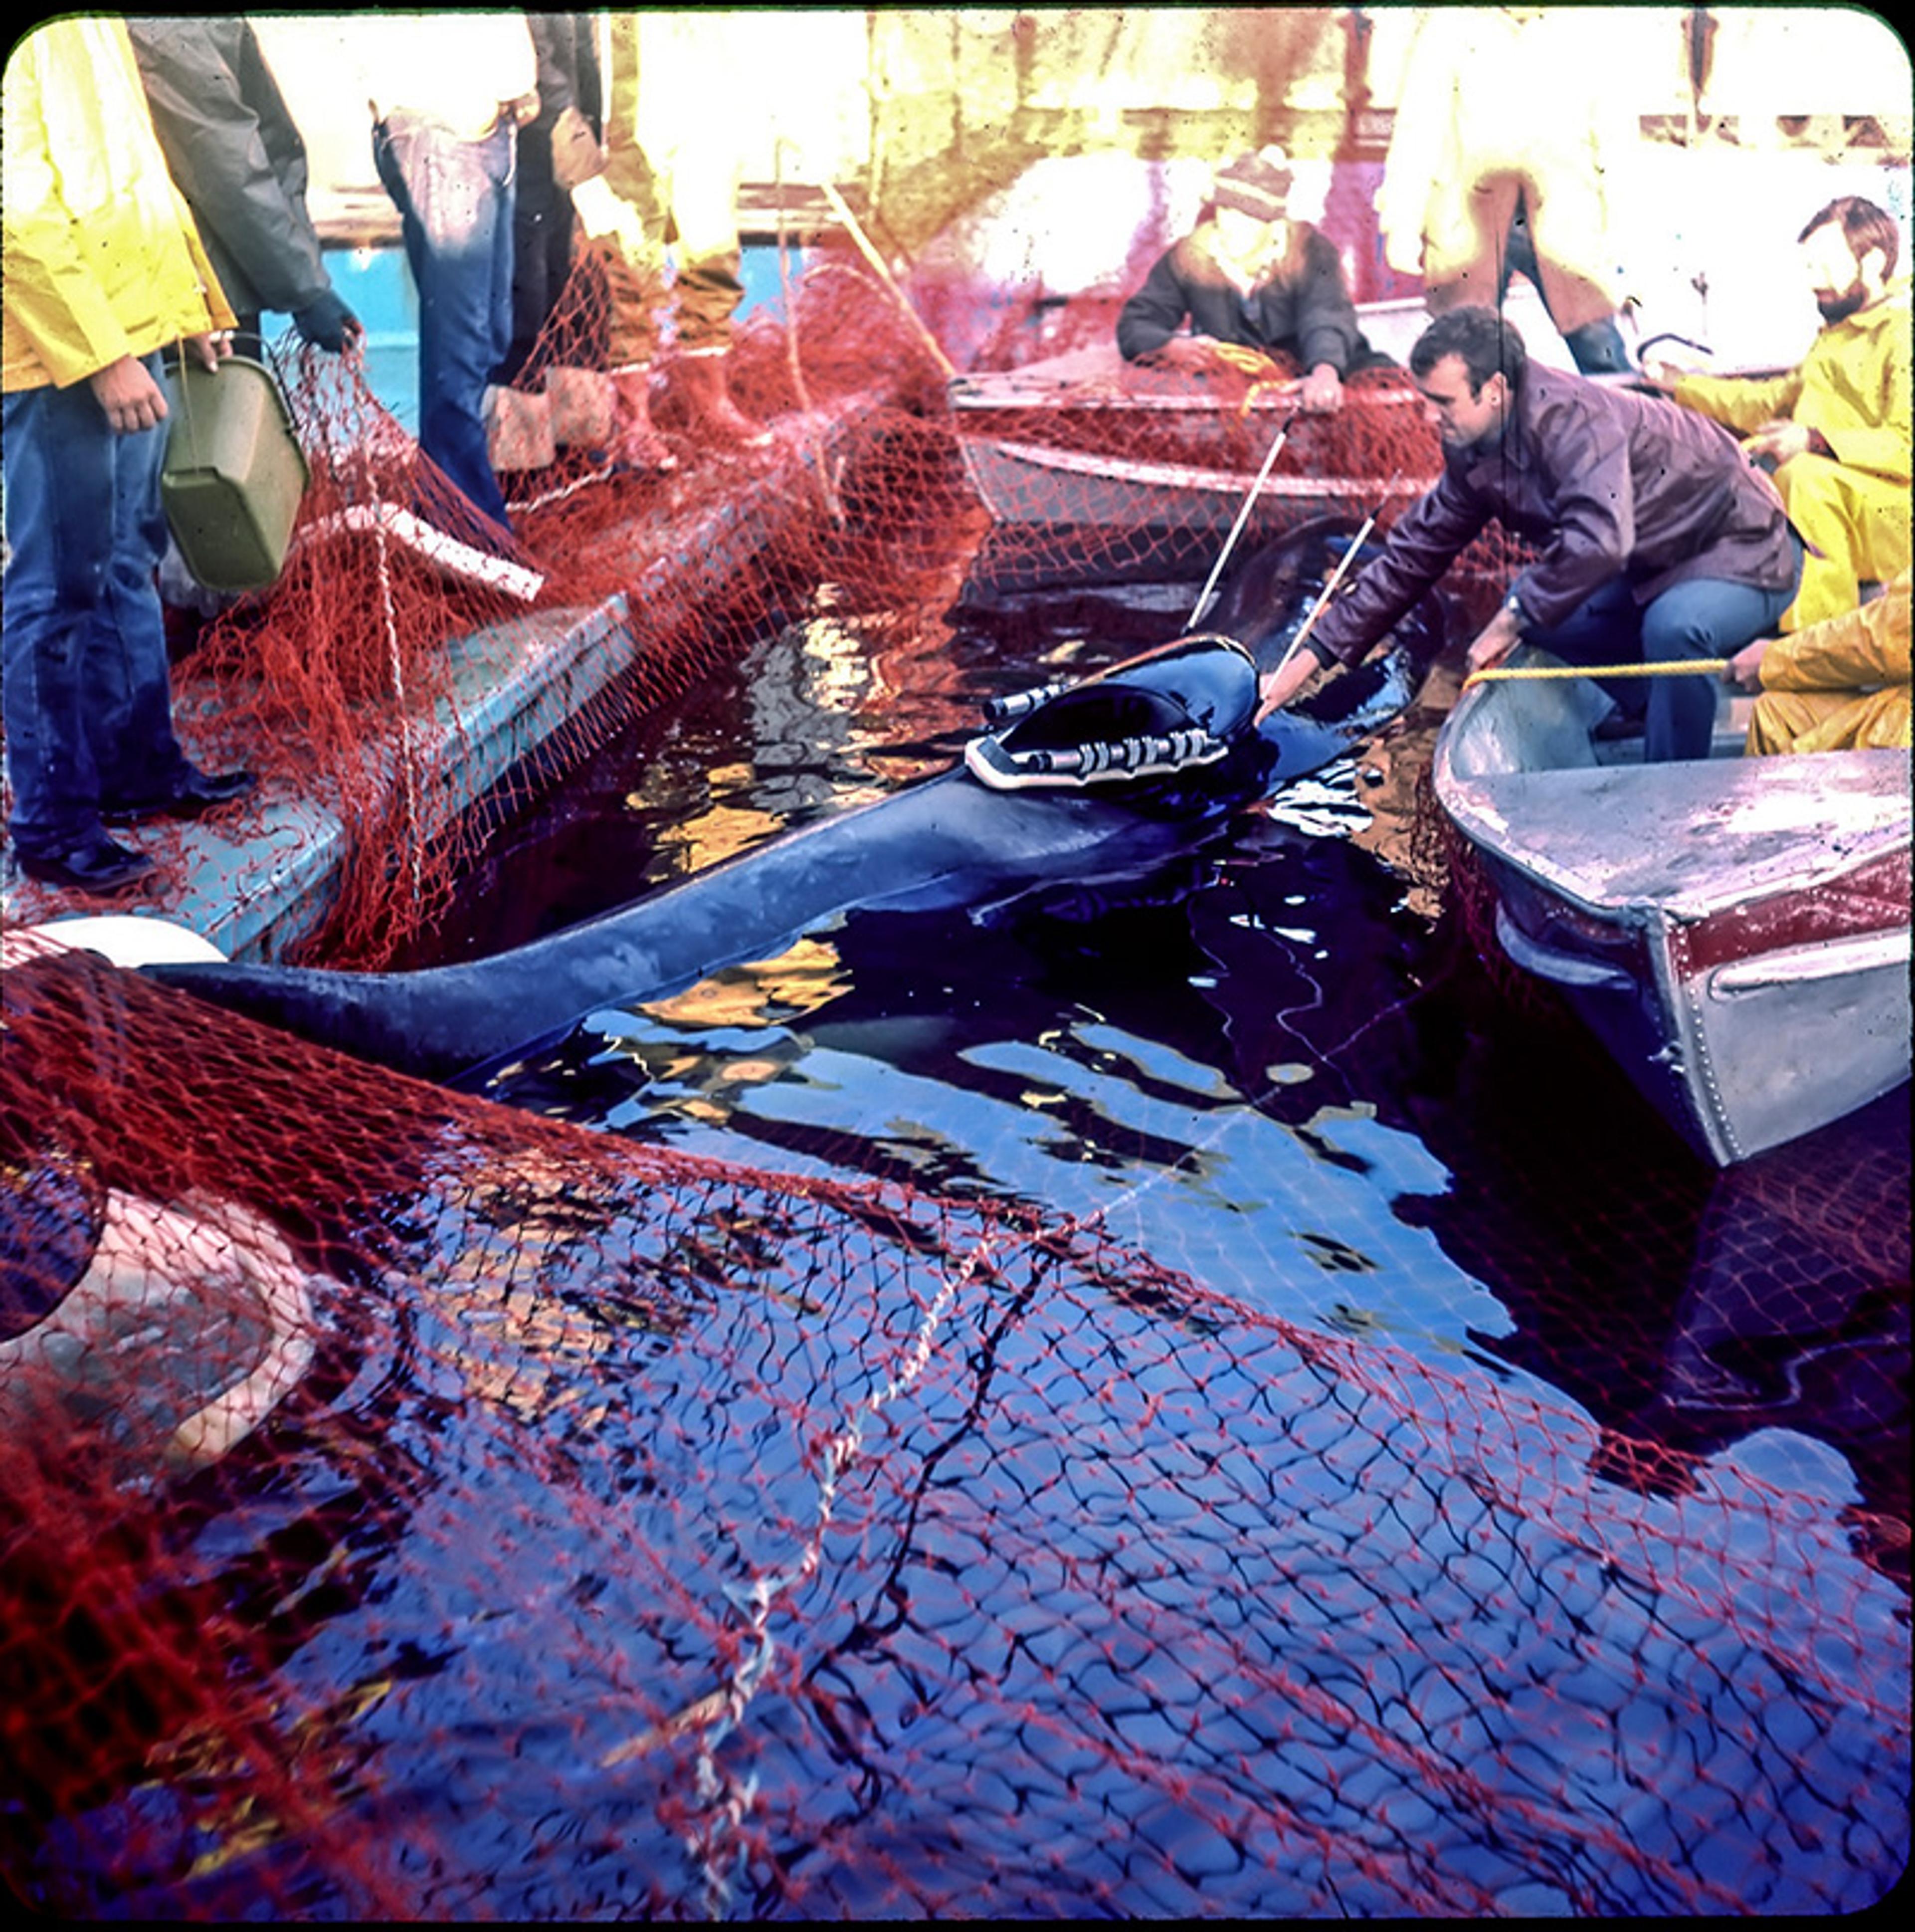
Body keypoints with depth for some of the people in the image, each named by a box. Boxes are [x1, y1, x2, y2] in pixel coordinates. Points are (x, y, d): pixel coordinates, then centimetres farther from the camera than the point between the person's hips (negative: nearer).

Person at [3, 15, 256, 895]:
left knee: (130, 566, 16)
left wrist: (193, 305, 16)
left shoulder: (95, 29, 13)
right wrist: (101, 355, -22)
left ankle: (140, 766, 29)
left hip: (127, 332, 9)